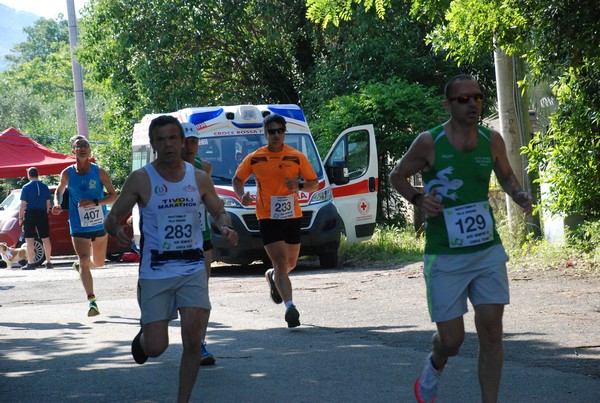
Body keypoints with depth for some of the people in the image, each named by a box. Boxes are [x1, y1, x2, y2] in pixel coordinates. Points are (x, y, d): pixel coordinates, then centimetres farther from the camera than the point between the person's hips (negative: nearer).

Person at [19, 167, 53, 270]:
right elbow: (48, 203, 8)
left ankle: (31, 263, -7)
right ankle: (48, 262, 11)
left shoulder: (26, 188, -7)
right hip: (42, 214, 4)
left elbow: (23, 204, -9)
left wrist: (20, 217, -3)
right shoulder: (44, 187, 5)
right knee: (45, 238, 9)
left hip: (30, 215, -4)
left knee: (29, 239, -2)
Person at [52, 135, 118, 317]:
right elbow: (59, 191, 15)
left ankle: (80, 264, 49)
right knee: (84, 262, -13)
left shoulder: (99, 172, -7)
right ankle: (91, 301, -14)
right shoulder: (67, 174, -4)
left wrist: (94, 202, -20)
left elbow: (114, 196, -4)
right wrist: (57, 204, -7)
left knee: (99, 262, 15)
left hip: (100, 224, 1)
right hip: (79, 226, -1)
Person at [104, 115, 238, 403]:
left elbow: (218, 212, 17)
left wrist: (225, 227, -6)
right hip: (154, 272, -2)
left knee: (193, 341, -10)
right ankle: (143, 336, 35)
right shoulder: (140, 179, -5)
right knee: (156, 347, -3)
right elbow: (111, 220, -1)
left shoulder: (199, 178, 4)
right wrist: (118, 231, -25)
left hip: (193, 270, 2)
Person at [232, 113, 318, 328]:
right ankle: (290, 306, -21)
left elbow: (314, 183, 4)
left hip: (292, 216, 3)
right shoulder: (254, 159, -1)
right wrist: (242, 196, -9)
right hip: (268, 218, -3)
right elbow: (237, 180, 12)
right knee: (281, 262, -15)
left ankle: (272, 276, 50)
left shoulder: (297, 157, -1)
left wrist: (299, 186, -17)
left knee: (290, 263, 16)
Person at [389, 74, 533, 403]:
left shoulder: (492, 140, 1)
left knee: (491, 331, -4)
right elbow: (397, 176, 5)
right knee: (452, 340, 1)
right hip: (445, 258, -3)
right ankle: (435, 365, 38)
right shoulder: (429, 142, -9)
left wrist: (518, 195, -3)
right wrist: (418, 200, -14)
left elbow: (506, 175, 19)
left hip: (488, 251, 3)